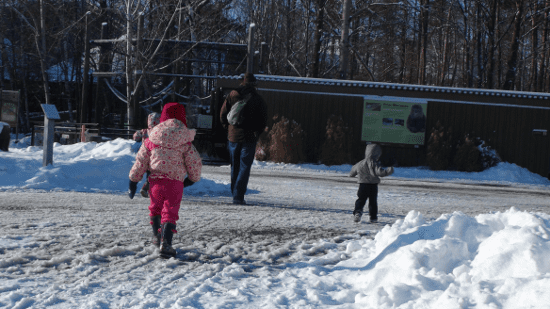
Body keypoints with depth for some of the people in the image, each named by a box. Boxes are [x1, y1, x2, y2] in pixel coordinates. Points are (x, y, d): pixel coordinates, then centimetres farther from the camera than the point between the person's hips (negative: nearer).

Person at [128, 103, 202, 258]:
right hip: (175, 182, -3)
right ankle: (165, 242, -16)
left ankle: (157, 236, 39)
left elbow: (141, 161, 8)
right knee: (170, 212, -1)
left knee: (155, 207, 25)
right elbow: (195, 162, 1)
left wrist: (133, 180, 17)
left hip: (156, 180, 3)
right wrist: (193, 178, 21)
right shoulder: (185, 143, -3)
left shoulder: (151, 140, 4)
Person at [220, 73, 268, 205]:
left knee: (235, 167, 16)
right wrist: (257, 132, 8)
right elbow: (263, 119, -4)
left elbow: (223, 114, 2)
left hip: (233, 136, 2)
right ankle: (238, 196, -8)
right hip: (249, 138, -2)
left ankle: (235, 193, 21)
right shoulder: (258, 99, -4)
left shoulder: (232, 95, 1)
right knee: (244, 168, 0)